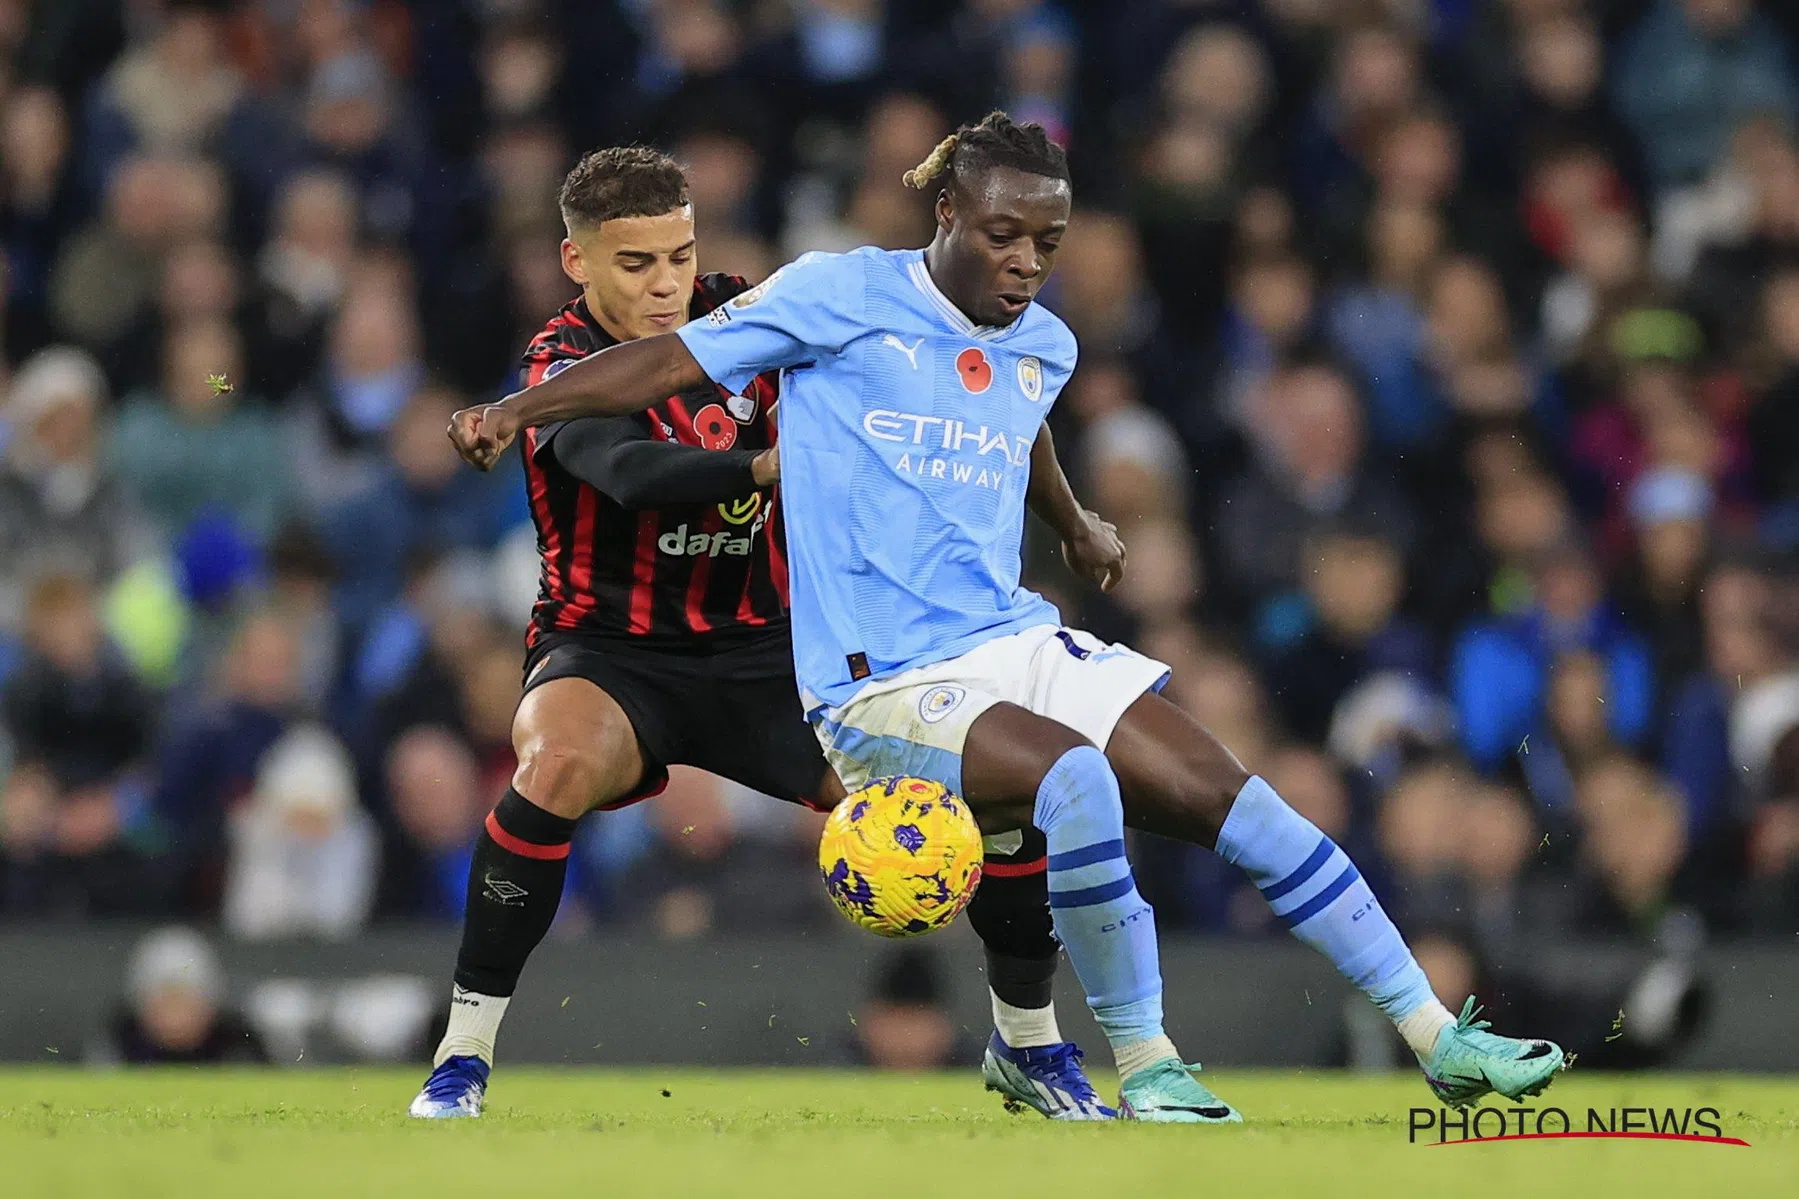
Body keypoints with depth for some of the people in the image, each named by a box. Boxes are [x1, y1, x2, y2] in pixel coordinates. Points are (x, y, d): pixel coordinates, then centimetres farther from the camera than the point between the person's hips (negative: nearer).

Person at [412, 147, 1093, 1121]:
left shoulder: (741, 317, -2)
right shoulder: (564, 366, -16)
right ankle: (461, 1059, -26)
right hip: (611, 656, -4)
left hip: (761, 653, 4)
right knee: (559, 765, -39)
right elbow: (635, 473, -35)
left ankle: (1033, 1049, 16)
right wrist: (779, 464, -49)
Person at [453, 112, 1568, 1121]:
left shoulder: (1045, 347, 12)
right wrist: (517, 409, -9)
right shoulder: (841, 296, -5)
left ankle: (1441, 1040, 1)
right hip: (885, 683, -6)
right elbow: (676, 361, -1)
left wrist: (1078, 526, 52)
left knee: (1231, 797, -6)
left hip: (1021, 641, 6)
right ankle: (1144, 1071, -19)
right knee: (1076, 779, -33)